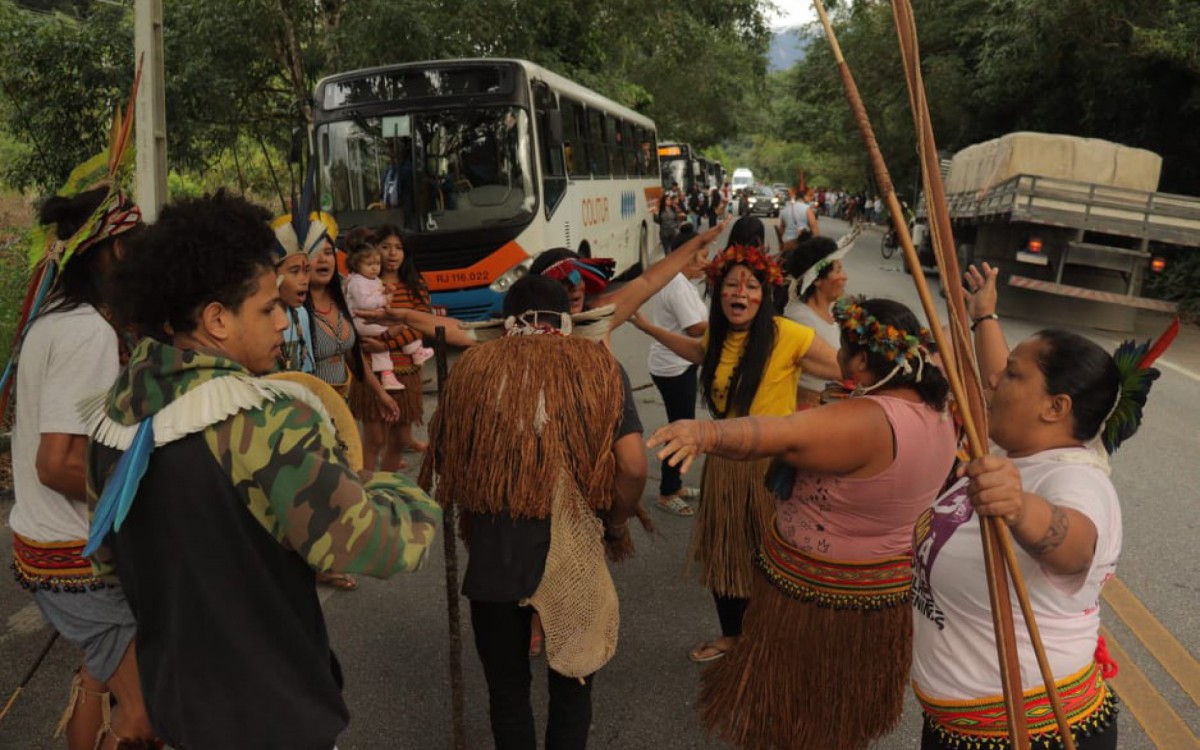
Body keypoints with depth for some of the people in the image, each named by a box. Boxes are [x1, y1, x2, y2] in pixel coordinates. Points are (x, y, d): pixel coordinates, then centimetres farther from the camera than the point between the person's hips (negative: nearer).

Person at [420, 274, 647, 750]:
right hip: (574, 558, 0)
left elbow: (445, 464, 3)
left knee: (507, 688, 23)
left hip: (494, 559, 1)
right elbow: (633, 466, -11)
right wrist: (615, 524, 7)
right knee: (571, 687, 22)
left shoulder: (474, 367, 0)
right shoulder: (598, 366, -3)